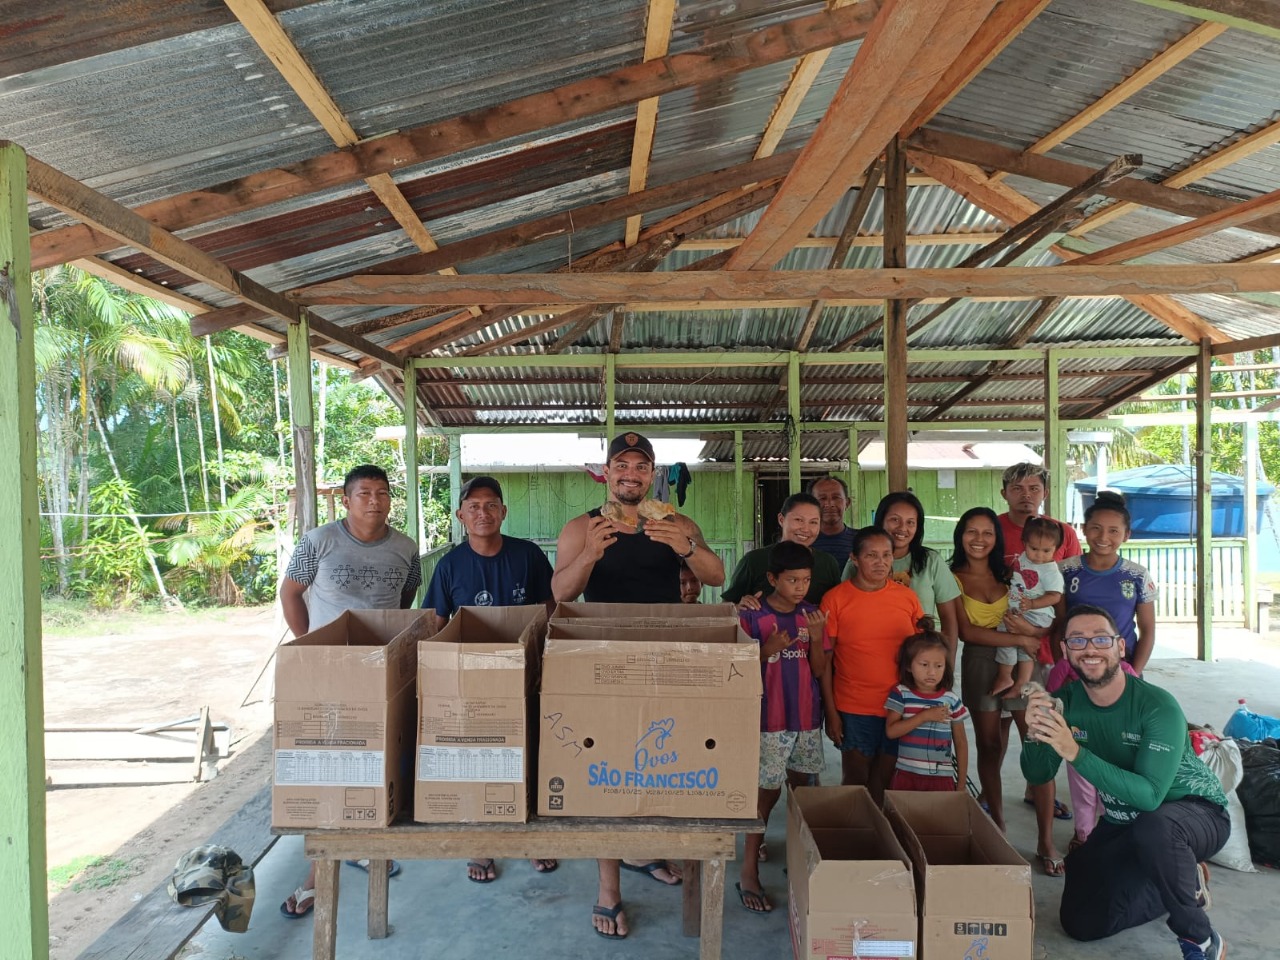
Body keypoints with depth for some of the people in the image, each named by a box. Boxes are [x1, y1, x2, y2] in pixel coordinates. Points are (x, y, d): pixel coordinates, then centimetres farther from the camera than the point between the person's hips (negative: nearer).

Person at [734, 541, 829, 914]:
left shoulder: (811, 614, 3)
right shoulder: (752, 616, -9)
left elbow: (819, 669, 2)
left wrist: (816, 636, -14)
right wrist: (769, 649, -23)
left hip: (807, 717, 4)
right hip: (769, 719, -4)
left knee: (802, 788, 13)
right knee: (768, 792, -1)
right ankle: (748, 872, 10)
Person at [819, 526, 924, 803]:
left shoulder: (907, 597, 2)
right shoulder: (835, 598, -6)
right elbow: (824, 660, -4)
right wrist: (831, 711, -6)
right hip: (854, 710, -2)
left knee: (886, 780, 13)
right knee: (855, 780, 9)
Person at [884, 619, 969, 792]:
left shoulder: (951, 700, 1)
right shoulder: (901, 694, -3)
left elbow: (961, 744, 8)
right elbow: (891, 731, -13)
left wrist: (961, 784, 7)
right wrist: (925, 716, -16)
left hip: (942, 778, 1)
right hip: (906, 776, -1)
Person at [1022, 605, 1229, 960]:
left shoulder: (1158, 706, -28)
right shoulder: (1067, 701, -12)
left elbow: (1149, 795, -36)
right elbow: (1037, 775, -10)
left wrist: (1074, 752, -45)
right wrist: (1036, 735, -32)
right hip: (1123, 821, 6)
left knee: (1153, 827, -40)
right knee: (1081, 922, 1)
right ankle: (1184, 884, 22)